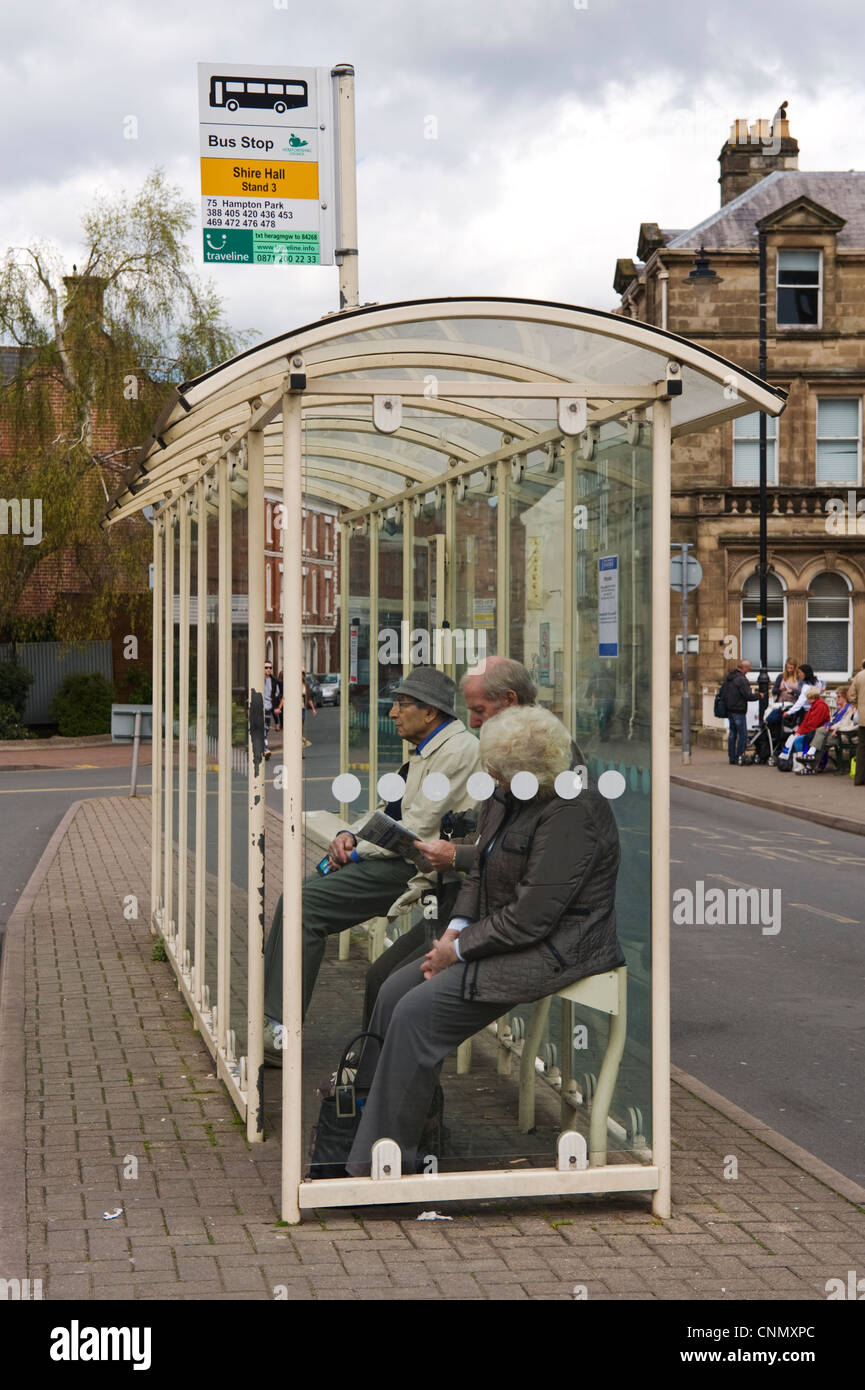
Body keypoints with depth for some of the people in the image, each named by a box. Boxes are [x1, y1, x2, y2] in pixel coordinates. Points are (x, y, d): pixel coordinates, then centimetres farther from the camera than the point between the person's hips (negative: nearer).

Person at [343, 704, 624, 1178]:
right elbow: (480, 874, 15)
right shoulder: (504, 799, 4)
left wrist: (458, 950, -15)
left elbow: (530, 918, -24)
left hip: (554, 952, -10)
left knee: (418, 1013, -18)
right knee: (395, 990, -1)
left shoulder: (571, 815, -24)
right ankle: (366, 1107, 10)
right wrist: (455, 930, -2)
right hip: (501, 934, 10)